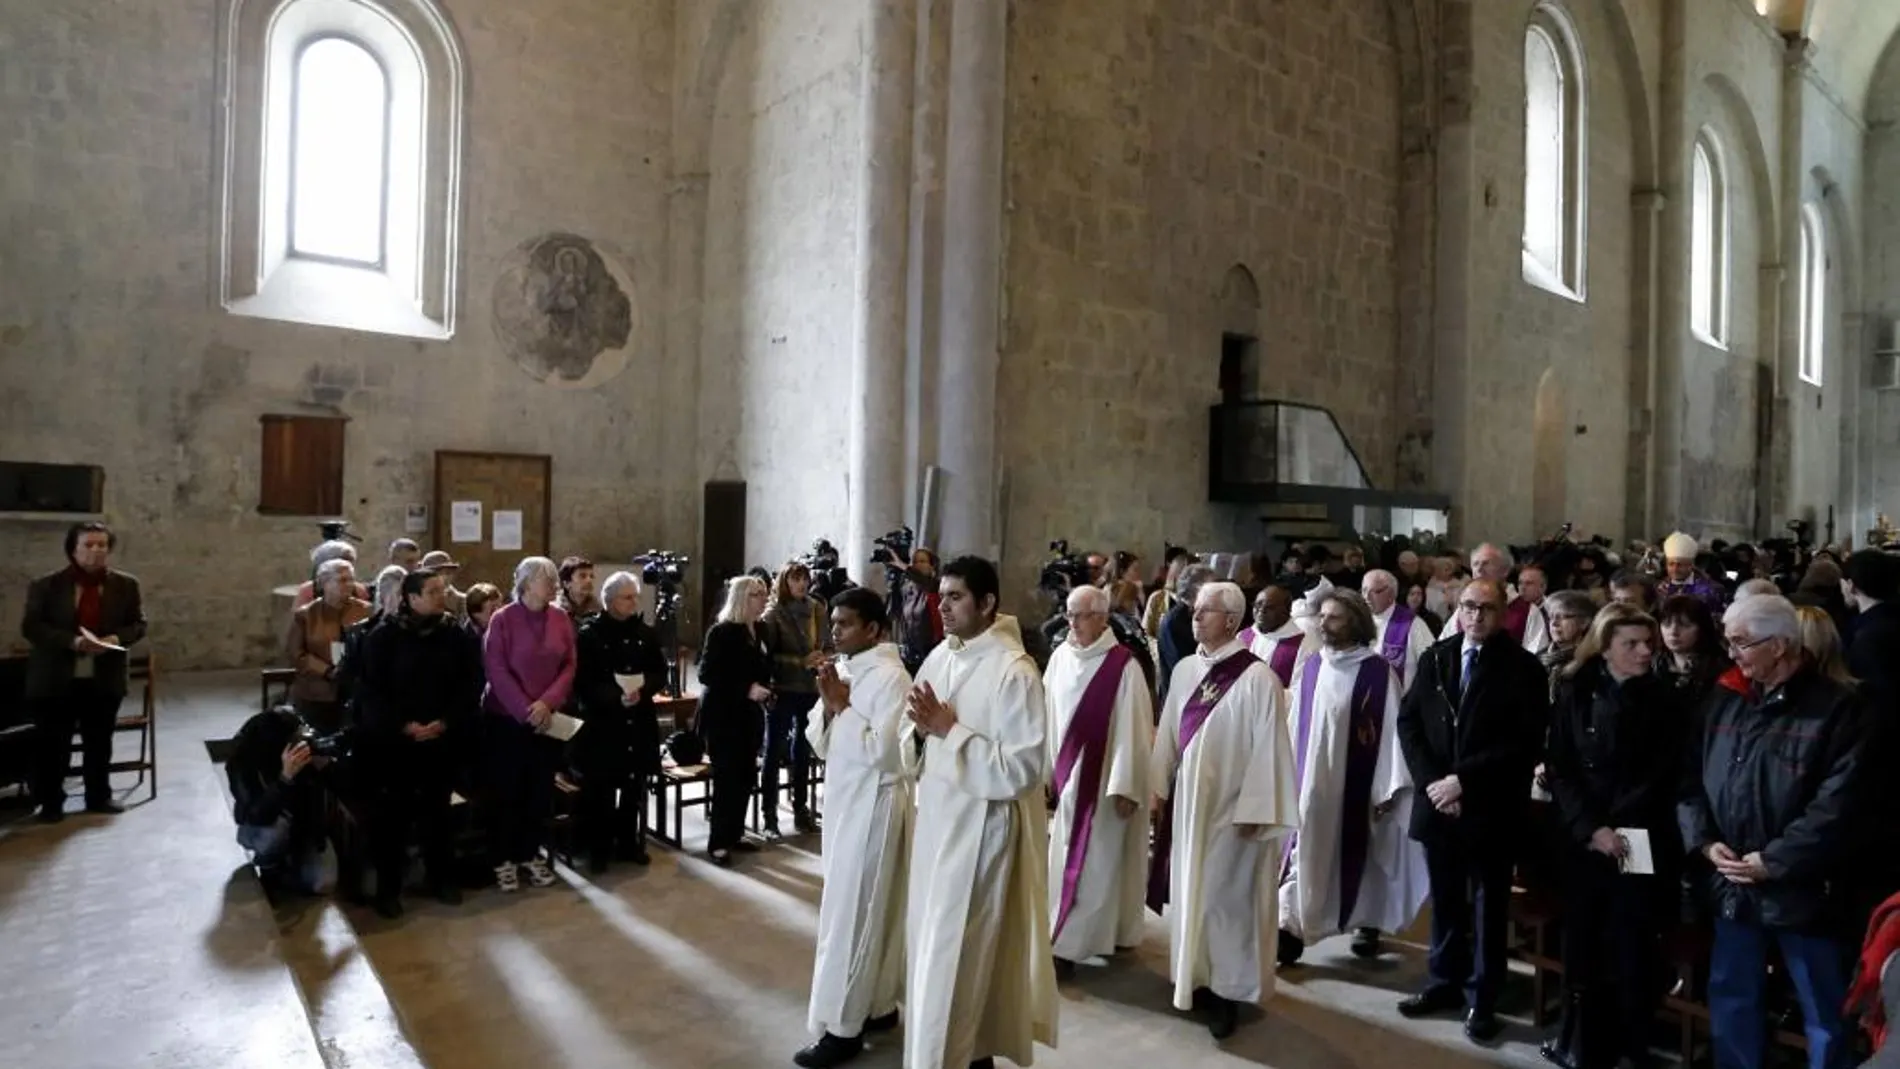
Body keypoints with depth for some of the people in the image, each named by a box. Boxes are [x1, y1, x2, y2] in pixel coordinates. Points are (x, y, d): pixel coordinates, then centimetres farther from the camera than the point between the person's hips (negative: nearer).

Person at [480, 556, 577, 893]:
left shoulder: (561, 619, 2)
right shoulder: (502, 619, -10)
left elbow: (569, 666, 0)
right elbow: (497, 670, -13)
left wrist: (547, 703, -13)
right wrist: (525, 710, -17)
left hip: (550, 719, 4)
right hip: (506, 718, -4)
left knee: (541, 788, 9)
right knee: (506, 789, 5)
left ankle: (530, 853, 24)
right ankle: (503, 859, 17)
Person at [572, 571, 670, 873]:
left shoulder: (647, 633, 7)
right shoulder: (589, 633, -6)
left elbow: (660, 673, 8)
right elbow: (582, 681, -11)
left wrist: (642, 690, -12)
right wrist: (615, 697, -22)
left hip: (639, 721, 4)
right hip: (601, 722, -4)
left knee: (635, 787, 10)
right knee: (600, 790, 1)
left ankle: (630, 843, 23)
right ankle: (599, 849, 13)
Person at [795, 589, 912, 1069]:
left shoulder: (890, 675, -16)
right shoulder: (848, 670, 8)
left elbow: (882, 750, -22)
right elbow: (823, 747, 9)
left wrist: (843, 707, -18)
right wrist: (829, 708, -9)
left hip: (873, 804, -8)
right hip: (844, 800, 8)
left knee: (851, 913, -2)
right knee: (869, 909, 16)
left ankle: (843, 1027, 9)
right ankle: (877, 1005, 29)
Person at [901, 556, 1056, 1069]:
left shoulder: (1014, 672, -18)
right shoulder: (937, 658, 4)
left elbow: (1022, 769, -22)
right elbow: (912, 751, 11)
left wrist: (951, 730, -23)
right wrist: (920, 728, -12)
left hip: (982, 827, -8)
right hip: (936, 819, 8)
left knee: (957, 954, 2)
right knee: (930, 944, 18)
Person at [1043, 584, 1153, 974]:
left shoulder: (1123, 667, -15)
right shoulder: (1060, 657, 0)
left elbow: (1132, 730, -14)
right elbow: (1050, 718, 5)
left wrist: (1125, 787, -15)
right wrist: (1048, 771, 6)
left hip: (1104, 779, -6)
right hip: (1068, 774, 6)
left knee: (1094, 863, 3)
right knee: (1067, 859, 16)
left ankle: (1068, 944, 10)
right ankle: (1079, 935, 31)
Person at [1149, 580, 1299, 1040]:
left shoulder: (1257, 679, -15)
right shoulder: (1185, 670, 3)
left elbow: (1268, 748, -14)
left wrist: (1254, 810, -15)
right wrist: (1158, 788, 11)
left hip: (1232, 808, -6)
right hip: (1187, 801, 6)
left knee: (1226, 896, 5)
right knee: (1190, 890, 15)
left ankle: (1227, 990, 21)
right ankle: (1196, 978, 31)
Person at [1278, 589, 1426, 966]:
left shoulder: (1378, 672, -11)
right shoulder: (1308, 667, 2)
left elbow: (1391, 729, -10)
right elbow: (1295, 725, 6)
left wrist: (1387, 788, -11)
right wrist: (1288, 774, 7)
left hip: (1357, 781, -3)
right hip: (1311, 778, 3)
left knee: (1360, 854, 12)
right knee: (1304, 851, 0)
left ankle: (1367, 924, 31)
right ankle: (1291, 927, 1)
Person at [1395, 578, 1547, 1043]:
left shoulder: (1523, 668, -6)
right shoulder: (1433, 658, 6)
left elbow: (1524, 744, -13)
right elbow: (1408, 722, 4)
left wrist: (1462, 780, -17)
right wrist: (1432, 782, -8)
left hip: (1490, 808, -3)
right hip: (1438, 802, 3)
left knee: (1488, 908, 9)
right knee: (1445, 900, 14)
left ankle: (1481, 1000, 22)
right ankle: (1444, 982, 29)